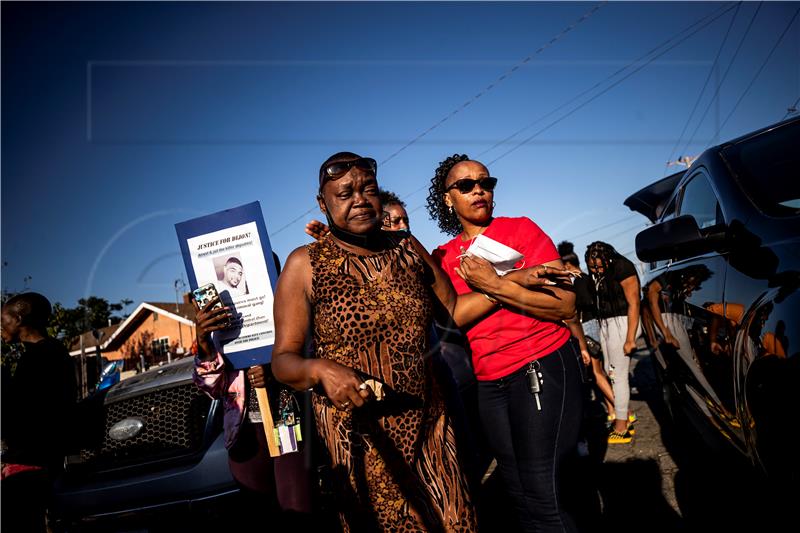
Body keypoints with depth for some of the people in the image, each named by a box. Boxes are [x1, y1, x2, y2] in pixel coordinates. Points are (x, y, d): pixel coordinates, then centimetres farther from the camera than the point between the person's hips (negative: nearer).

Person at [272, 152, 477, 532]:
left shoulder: (407, 248, 3)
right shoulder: (305, 265, -7)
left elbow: (455, 311, 12)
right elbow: (283, 360, -9)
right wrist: (320, 369, -28)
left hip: (428, 427, 4)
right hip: (358, 437, -3)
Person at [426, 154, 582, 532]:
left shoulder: (520, 229, -2)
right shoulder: (443, 257, 6)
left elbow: (565, 305, -11)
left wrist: (494, 285, -20)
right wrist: (517, 280, -18)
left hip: (542, 369, -4)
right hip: (488, 383, 4)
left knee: (542, 495, -4)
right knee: (519, 494, 16)